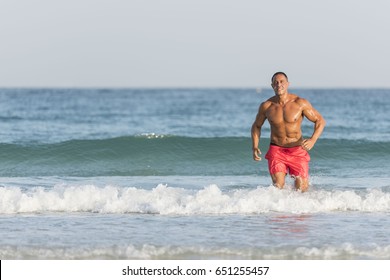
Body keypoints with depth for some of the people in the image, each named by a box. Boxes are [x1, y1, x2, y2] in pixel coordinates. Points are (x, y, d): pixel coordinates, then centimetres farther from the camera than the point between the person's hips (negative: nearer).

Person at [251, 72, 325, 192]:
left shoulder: (300, 103, -9)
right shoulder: (266, 106, -3)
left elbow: (320, 121, -3)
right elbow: (256, 126, 14)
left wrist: (313, 140, -20)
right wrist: (255, 147, 0)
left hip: (297, 150, 0)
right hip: (276, 150, 0)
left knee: (302, 188, -5)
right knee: (278, 187, -14)